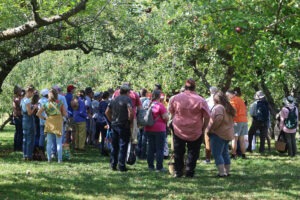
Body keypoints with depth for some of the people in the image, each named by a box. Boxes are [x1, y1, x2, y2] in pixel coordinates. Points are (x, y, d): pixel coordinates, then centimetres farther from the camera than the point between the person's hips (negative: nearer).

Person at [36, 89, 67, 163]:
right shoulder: (60, 103, -4)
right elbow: (65, 114, -3)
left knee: (49, 143, 9)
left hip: (49, 123, 2)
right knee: (59, 143, 3)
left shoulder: (46, 104, 1)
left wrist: (44, 118, 8)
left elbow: (38, 113, -2)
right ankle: (59, 159, 1)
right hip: (58, 123, -2)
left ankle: (49, 159, 9)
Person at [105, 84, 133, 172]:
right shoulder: (127, 99, -9)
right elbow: (131, 111, -23)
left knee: (114, 146, 12)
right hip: (124, 125, -6)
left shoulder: (114, 99, 11)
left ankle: (113, 165, 16)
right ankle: (121, 165, -2)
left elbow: (107, 112, 13)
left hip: (114, 125, 6)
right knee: (123, 146, -1)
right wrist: (130, 119, -9)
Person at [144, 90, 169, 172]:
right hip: (159, 129, -6)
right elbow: (166, 118, -14)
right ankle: (159, 167, 0)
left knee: (150, 148, 12)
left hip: (148, 129, 6)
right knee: (160, 149, 0)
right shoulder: (160, 105, -14)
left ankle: (150, 166, 15)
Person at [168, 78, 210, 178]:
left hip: (178, 130, 2)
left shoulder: (175, 98, -3)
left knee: (178, 152, 13)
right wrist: (203, 128, 4)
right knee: (192, 152, 10)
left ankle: (178, 172, 15)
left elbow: (171, 113, 10)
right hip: (195, 132, -2)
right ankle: (189, 172, 8)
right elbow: (207, 116, -8)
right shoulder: (201, 100, -11)